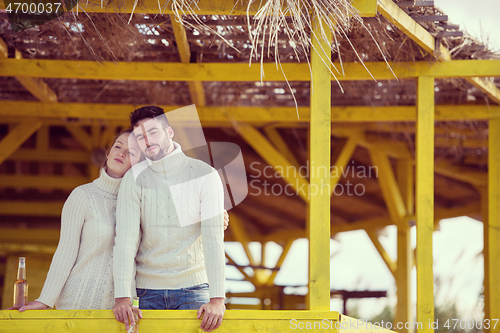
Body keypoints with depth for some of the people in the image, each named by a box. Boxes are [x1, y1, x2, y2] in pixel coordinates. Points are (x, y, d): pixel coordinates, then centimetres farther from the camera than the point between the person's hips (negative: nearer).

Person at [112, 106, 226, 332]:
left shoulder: (205, 175, -5)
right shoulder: (134, 178, 0)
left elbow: (213, 237, -12)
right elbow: (125, 237, -7)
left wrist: (217, 298, -21)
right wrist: (122, 296, -18)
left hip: (194, 286, -1)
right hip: (149, 289, 1)